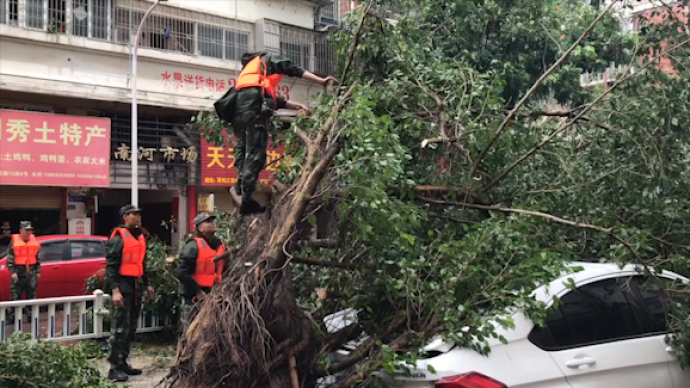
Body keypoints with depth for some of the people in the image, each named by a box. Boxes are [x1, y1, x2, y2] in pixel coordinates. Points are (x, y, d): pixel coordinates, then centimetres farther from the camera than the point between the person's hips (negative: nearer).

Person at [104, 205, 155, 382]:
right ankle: (115, 367, -4)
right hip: (122, 286, -8)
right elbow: (111, 266, -16)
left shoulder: (139, 237, 15)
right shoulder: (118, 237, -11)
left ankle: (123, 362, 20)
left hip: (136, 286, 9)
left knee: (131, 327, 12)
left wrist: (147, 284, 21)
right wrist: (115, 289, -24)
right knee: (120, 328, -8)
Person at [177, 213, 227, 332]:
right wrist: (198, 292, -18)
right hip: (194, 296, -7)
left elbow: (224, 268, 19)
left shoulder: (220, 244, 9)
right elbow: (182, 273, -19)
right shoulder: (193, 246, -14)